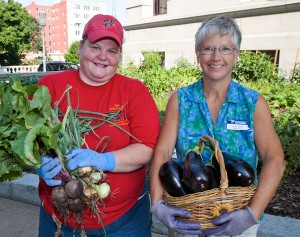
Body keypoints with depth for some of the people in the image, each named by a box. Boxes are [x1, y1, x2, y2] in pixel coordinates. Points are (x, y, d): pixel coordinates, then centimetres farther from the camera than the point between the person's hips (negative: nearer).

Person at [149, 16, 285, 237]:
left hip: (237, 218, 0)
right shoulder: (179, 100, -7)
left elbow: (275, 160, -15)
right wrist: (157, 203, -27)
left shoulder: (254, 103, -8)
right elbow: (162, 153, -13)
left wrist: (253, 213, -28)